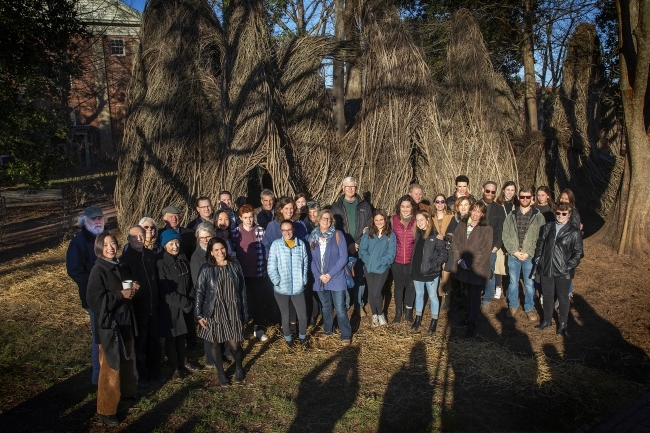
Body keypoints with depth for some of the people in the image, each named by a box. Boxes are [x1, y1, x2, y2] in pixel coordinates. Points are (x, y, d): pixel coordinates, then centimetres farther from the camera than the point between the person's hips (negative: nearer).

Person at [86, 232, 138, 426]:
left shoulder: (119, 266, 5)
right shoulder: (98, 270, -17)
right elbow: (94, 300, -24)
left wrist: (133, 289, -2)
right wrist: (121, 295, -22)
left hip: (125, 320, 8)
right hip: (108, 323, -7)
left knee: (127, 359, 22)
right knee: (111, 366, 1)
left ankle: (128, 391, 42)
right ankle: (106, 409, 13)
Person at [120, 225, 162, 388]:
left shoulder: (150, 255, 6)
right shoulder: (125, 258, -9)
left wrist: (157, 299, 11)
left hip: (152, 306, 4)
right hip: (137, 307, -4)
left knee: (154, 341, 12)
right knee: (139, 342, 8)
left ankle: (155, 371, 28)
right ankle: (142, 374, 23)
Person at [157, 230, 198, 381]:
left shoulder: (183, 260, 3)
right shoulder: (161, 264, -15)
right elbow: (165, 291, -17)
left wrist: (190, 301, -5)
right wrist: (185, 303, -14)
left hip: (185, 306, 5)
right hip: (170, 307, -5)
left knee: (182, 335, 17)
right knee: (171, 338, 8)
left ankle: (183, 361, 34)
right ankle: (174, 368, 21)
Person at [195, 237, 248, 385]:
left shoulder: (235, 266, -1)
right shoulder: (206, 269, -6)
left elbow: (242, 290, 3)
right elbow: (199, 292, -3)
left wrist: (244, 313, 3)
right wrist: (199, 315, -8)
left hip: (232, 312, 0)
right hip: (213, 313, 0)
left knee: (234, 345, -2)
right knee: (215, 344, 10)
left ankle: (239, 367, 30)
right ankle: (220, 373, 33)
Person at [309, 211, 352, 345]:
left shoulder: (338, 235, -6)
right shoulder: (313, 237, 4)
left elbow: (343, 258, -9)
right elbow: (311, 259, 4)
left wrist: (330, 274, -15)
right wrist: (319, 275, -9)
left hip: (336, 278, -3)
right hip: (320, 279, 3)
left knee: (340, 308, -3)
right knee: (326, 306, 17)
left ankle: (346, 335, 7)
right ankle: (327, 329, 34)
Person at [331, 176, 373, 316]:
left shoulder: (365, 206, 6)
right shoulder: (336, 206, 4)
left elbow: (370, 227, 3)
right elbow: (334, 228, -2)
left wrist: (358, 243, -10)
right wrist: (348, 245, -11)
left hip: (361, 248, 0)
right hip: (343, 248, 0)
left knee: (360, 277, 6)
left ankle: (359, 305, 19)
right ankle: (345, 304, 18)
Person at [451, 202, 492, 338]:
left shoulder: (487, 229, -9)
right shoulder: (461, 225, 4)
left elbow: (485, 250, -13)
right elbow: (455, 243, 3)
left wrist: (469, 263, -16)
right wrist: (459, 260, -10)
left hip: (478, 269, -4)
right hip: (463, 268, 4)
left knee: (475, 296, 0)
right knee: (469, 293, 17)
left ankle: (472, 324, 6)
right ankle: (471, 316, 34)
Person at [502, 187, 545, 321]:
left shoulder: (538, 216, -2)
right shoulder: (511, 215, 4)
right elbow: (506, 236, 2)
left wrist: (528, 253, -12)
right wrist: (514, 251, -9)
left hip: (530, 256, -2)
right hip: (513, 255, 2)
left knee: (529, 284, 5)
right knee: (513, 282, 13)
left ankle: (529, 308, 21)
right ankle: (513, 306, 27)